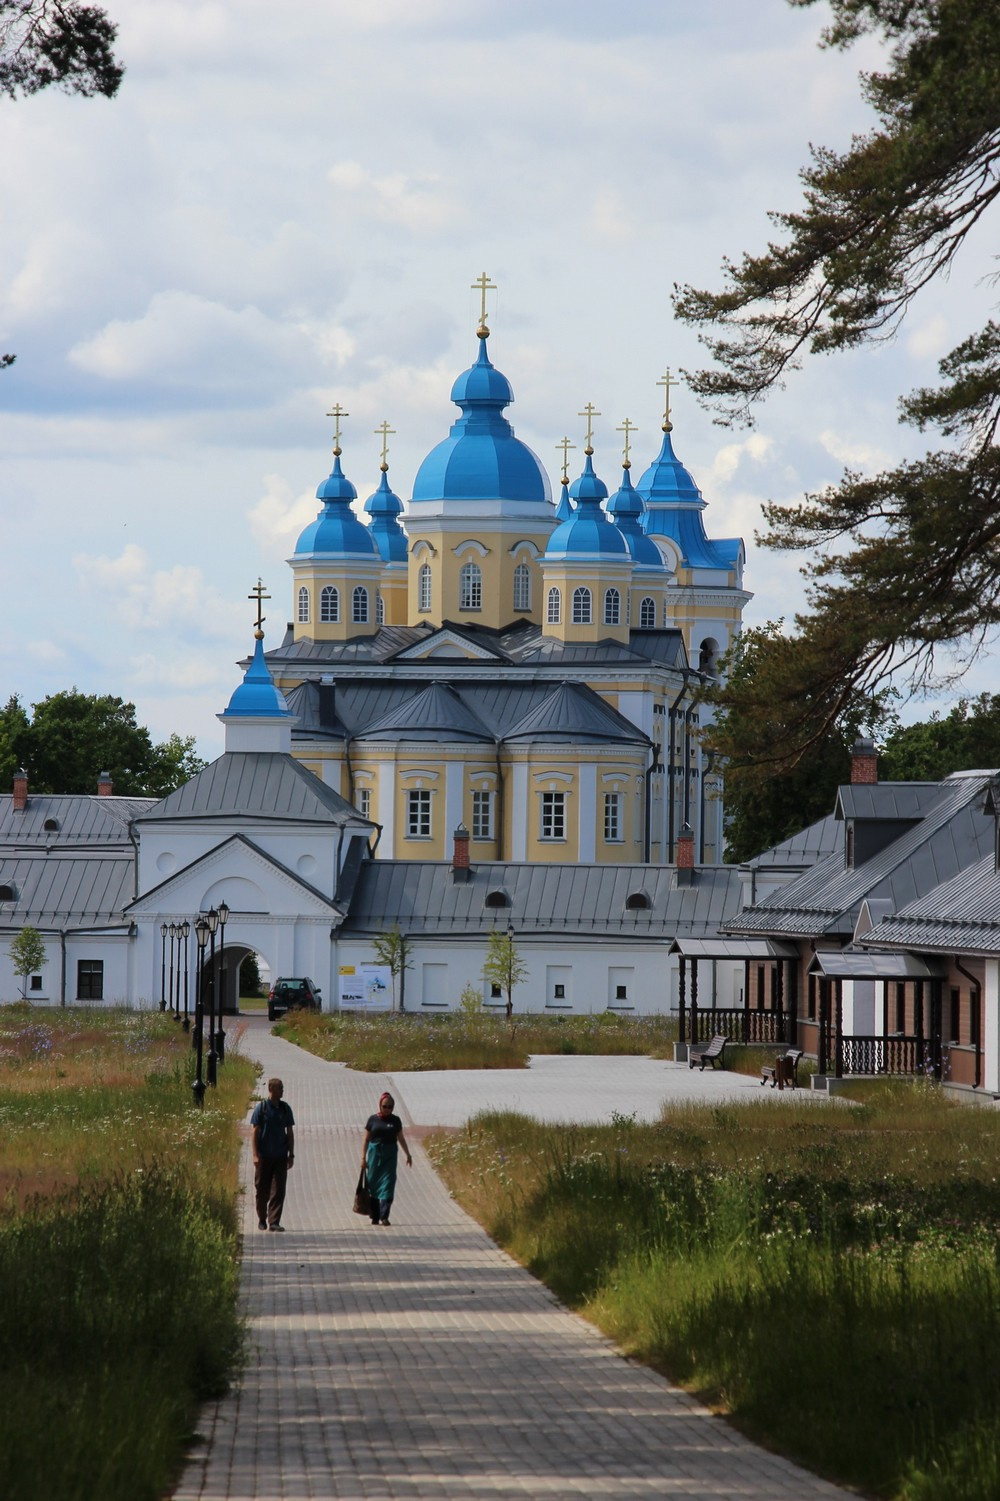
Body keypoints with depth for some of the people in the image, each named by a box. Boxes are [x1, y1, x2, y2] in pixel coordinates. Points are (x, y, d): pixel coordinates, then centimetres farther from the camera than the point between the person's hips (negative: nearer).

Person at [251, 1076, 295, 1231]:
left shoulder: (285, 1108, 8)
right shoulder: (262, 1107, -3)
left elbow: (290, 1132, 13)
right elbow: (255, 1131, -4)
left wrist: (291, 1154, 8)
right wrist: (255, 1154, -10)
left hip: (280, 1156, 3)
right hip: (264, 1155, -3)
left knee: (278, 1190, -5)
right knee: (262, 1190, 5)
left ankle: (274, 1222, -6)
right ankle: (262, 1220, 21)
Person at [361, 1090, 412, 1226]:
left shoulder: (395, 1121, 5)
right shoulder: (373, 1120, 2)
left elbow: (401, 1138, 12)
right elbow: (366, 1139, 5)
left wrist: (408, 1154, 12)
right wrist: (363, 1157, 1)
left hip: (390, 1155, 0)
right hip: (375, 1153, 0)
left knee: (388, 1184, -9)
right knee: (373, 1184, 4)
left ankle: (384, 1217, -11)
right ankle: (375, 1216, 14)